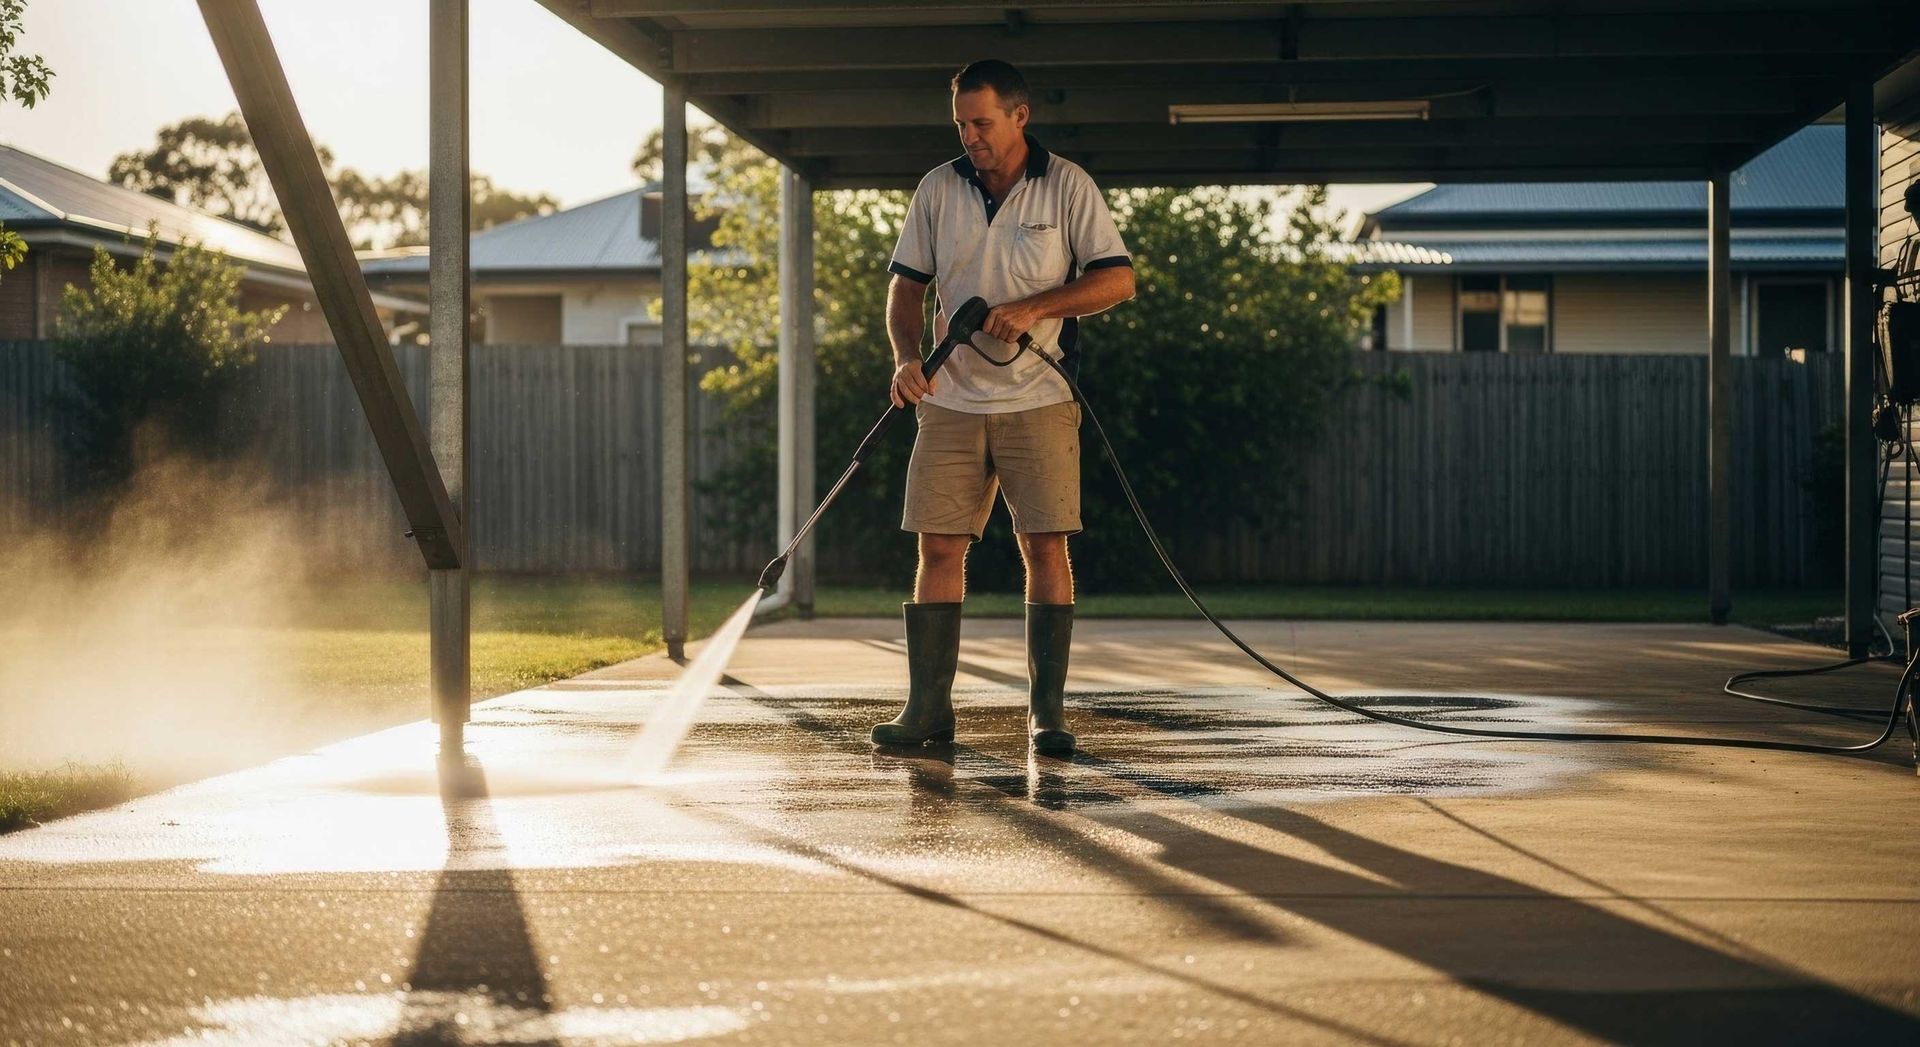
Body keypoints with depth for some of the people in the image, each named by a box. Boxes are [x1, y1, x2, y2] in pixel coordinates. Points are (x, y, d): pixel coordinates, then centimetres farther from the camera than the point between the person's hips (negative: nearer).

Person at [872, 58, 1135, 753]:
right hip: (951, 401, 3)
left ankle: (1047, 712, -1)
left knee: (1045, 547, -5)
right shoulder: (938, 190, 7)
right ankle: (927, 707, 4)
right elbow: (907, 284, 10)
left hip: (1038, 400, -2)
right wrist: (907, 357, -8)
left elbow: (1117, 280, -4)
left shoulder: (1067, 186, -1)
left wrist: (1036, 307, -16)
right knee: (939, 549, -1)